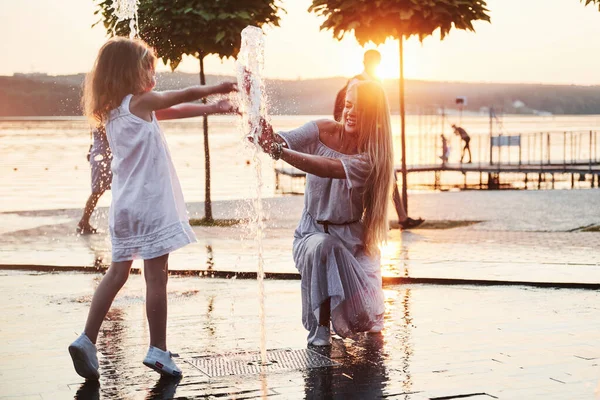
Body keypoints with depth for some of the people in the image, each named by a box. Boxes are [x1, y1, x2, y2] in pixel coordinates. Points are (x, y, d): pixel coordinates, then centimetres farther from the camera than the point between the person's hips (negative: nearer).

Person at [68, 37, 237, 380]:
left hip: (125, 206, 8)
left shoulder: (113, 111, 15)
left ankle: (87, 340, 7)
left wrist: (212, 108, 23)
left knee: (118, 273, 11)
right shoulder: (142, 102, -9)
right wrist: (219, 88, 17)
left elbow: (172, 112, 21)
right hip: (149, 202, -8)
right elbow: (185, 96, 0)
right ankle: (158, 350, 3)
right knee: (157, 276, -2)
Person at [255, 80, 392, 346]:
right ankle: (320, 327, -21)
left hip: (351, 235, 0)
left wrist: (280, 152, -47)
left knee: (364, 317, -6)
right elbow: (283, 141, -23)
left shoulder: (371, 156, -17)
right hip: (314, 231, 0)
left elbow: (328, 168, -35)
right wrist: (262, 129, -45)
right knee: (320, 248, -38)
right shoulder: (324, 131, -10)